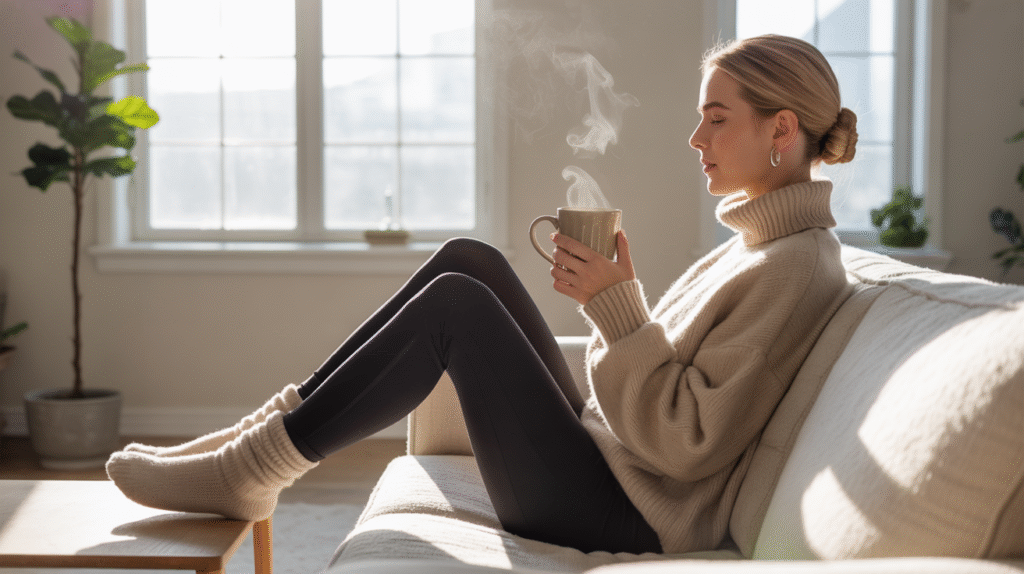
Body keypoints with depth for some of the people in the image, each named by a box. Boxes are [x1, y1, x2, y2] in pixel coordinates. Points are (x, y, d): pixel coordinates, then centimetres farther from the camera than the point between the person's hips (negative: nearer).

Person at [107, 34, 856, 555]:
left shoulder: (795, 270, -16)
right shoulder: (758, 243, 14)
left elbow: (686, 445, -21)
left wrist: (617, 305, -21)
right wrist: (608, 286, 2)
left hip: (623, 516, -10)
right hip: (603, 464, 10)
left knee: (455, 302, -18)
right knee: (470, 261, 2)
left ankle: (247, 473, -8)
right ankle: (275, 428, 1)